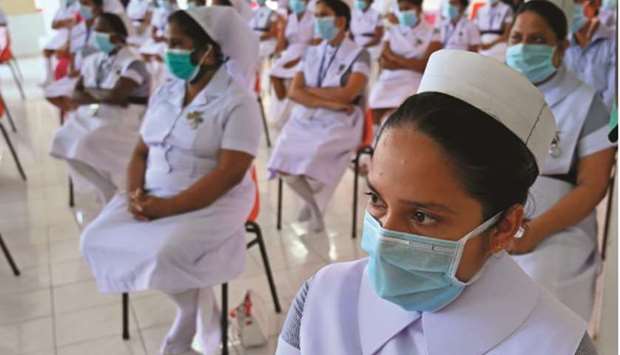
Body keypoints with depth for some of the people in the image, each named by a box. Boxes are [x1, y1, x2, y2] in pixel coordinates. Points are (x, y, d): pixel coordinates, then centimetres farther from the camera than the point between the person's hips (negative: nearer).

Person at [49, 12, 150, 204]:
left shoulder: (132, 62, -10)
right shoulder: (91, 60, 13)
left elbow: (114, 96, -21)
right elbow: (74, 96, 6)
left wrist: (90, 91, -2)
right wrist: (103, 97, -10)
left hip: (121, 121, -7)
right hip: (90, 117, 7)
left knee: (89, 144, -28)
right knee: (64, 139, -16)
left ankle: (112, 196, -6)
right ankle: (107, 189, -2)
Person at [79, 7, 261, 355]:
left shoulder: (238, 102, -12)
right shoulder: (165, 92, 10)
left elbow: (229, 173, -20)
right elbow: (141, 151, 12)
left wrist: (168, 208, -23)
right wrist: (135, 192, -9)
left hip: (213, 202, -7)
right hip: (153, 196, 7)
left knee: (167, 253, -32)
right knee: (97, 239, -11)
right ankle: (196, 308, -1)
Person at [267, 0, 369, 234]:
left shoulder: (359, 55, -1)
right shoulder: (311, 53, 13)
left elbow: (347, 94, -15)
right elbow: (294, 92, 1)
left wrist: (311, 89, -3)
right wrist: (329, 102, -13)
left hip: (339, 124, -4)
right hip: (304, 120, 4)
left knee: (311, 167, -24)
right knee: (283, 163, -17)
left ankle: (314, 209, 9)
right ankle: (314, 207, 11)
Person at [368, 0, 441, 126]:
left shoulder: (432, 33, 6)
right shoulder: (392, 32, 16)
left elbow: (425, 65, -6)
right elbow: (383, 60, 5)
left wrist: (396, 62, -4)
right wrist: (411, 63, -8)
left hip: (413, 84, -4)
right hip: (387, 82, 4)